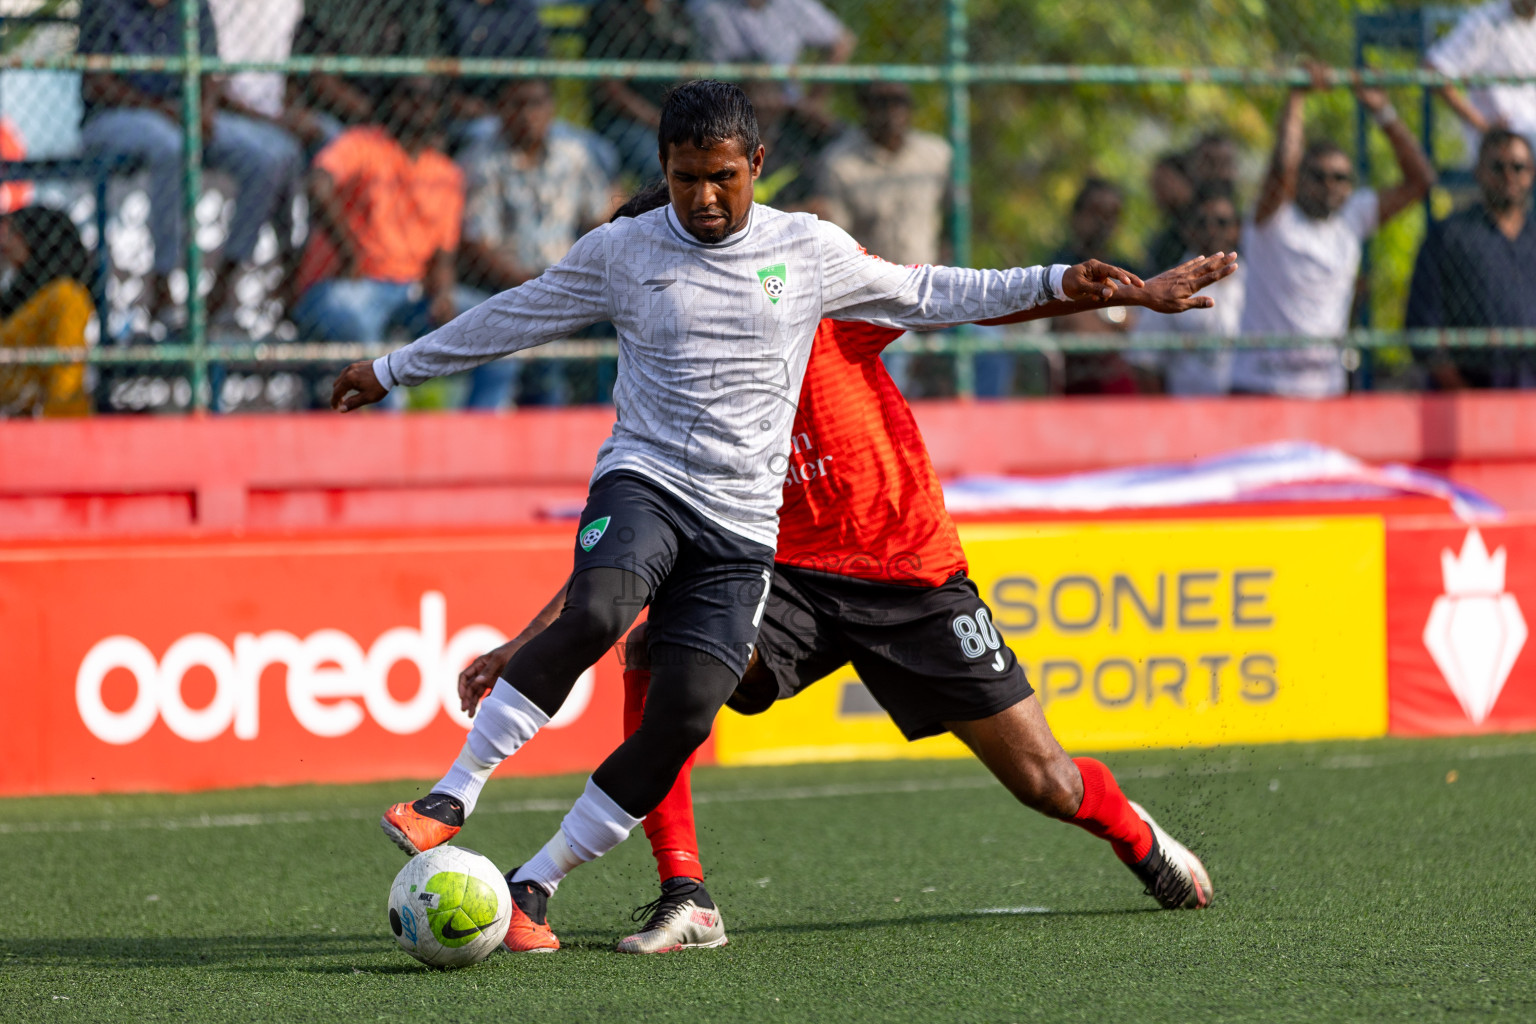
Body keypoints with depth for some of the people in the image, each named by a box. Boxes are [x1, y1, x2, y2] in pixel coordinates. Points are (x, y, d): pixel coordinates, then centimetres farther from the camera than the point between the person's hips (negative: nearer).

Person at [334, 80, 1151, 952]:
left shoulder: (811, 251, 8)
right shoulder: (622, 252, 5)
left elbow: (923, 294, 20)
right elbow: (512, 318, 17)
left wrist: (1056, 284, 14)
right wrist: (395, 369, 23)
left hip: (744, 522, 2)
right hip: (644, 480, -2)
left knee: (684, 718, -12)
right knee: (594, 616, -34)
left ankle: (533, 886, -2)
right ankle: (453, 797, -28)